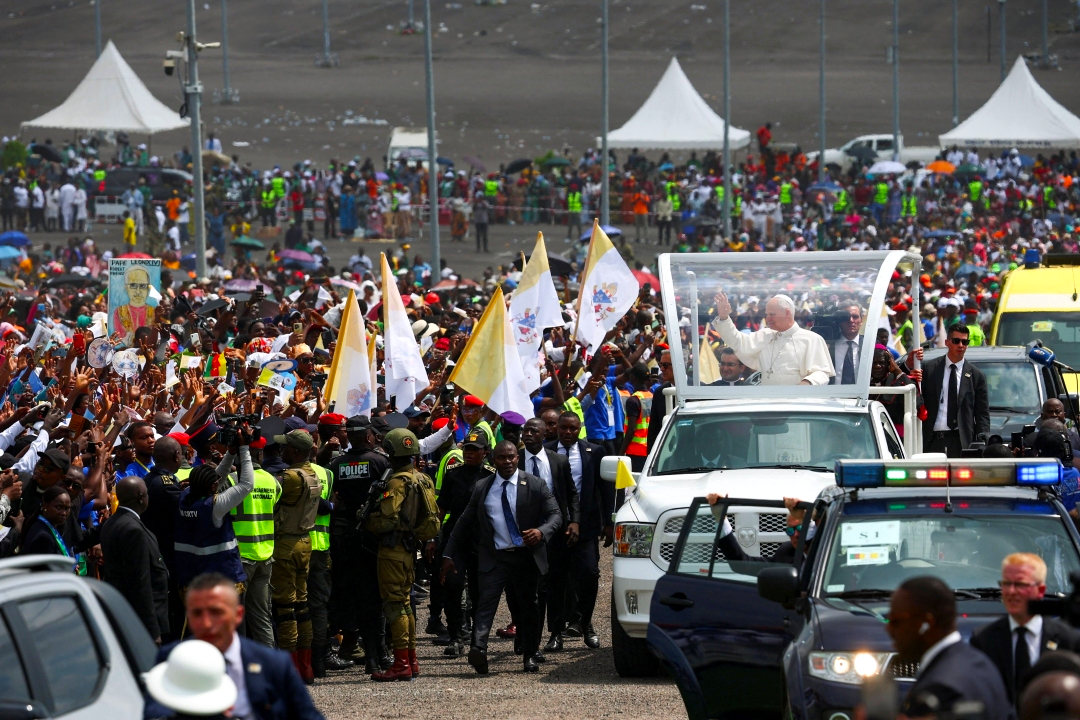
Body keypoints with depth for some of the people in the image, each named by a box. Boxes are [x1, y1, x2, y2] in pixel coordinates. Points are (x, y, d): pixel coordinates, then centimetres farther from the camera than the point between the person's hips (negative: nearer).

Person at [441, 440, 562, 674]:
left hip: (526, 556, 0)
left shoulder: (535, 485, 2)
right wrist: (449, 555, 8)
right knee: (486, 602, -17)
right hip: (494, 557, 0)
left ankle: (529, 655, 21)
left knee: (528, 606, 10)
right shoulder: (482, 488, 7)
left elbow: (555, 515, 1)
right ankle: (478, 649, -32)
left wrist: (541, 532, -21)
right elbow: (465, 523, 11)